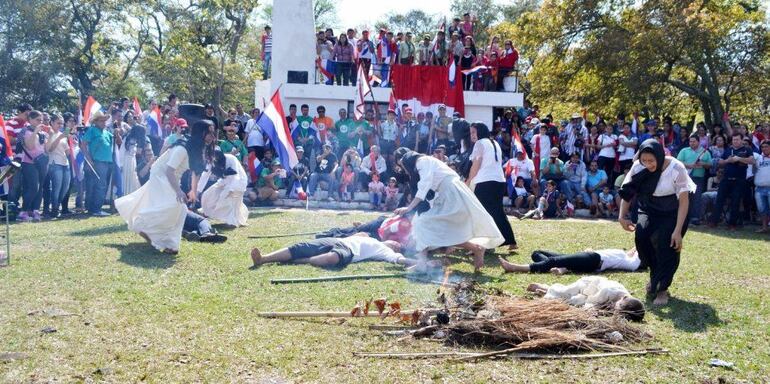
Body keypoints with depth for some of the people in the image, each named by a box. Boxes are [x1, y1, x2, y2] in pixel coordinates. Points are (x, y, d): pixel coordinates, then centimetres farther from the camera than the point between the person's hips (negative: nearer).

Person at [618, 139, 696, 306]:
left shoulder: (676, 168, -26)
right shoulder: (638, 167, -17)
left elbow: (684, 201, -22)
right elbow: (627, 192, -3)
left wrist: (678, 231, -27)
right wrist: (622, 216, -16)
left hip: (673, 213, -3)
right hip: (649, 210, 3)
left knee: (666, 243, -23)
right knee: (641, 235, -21)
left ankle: (662, 289, -9)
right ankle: (655, 276, 4)